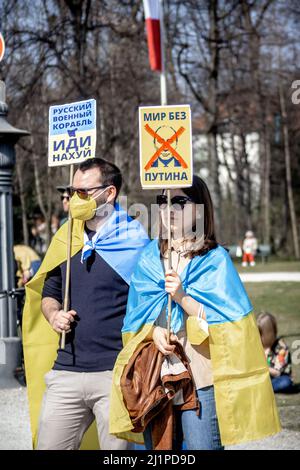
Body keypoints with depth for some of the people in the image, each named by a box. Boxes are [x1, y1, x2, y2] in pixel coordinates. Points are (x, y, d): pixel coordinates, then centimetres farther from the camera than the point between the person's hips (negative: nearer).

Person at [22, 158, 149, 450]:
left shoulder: (134, 240, -4)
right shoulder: (65, 239, 13)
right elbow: (49, 293, 24)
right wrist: (54, 315, 1)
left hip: (116, 373, -5)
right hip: (66, 372, 5)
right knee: (48, 445, 7)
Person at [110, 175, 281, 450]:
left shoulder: (215, 259, 0)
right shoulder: (149, 257, 12)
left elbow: (224, 322, -7)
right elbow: (135, 318, 12)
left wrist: (182, 296, -19)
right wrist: (154, 332, -10)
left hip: (201, 378, -4)